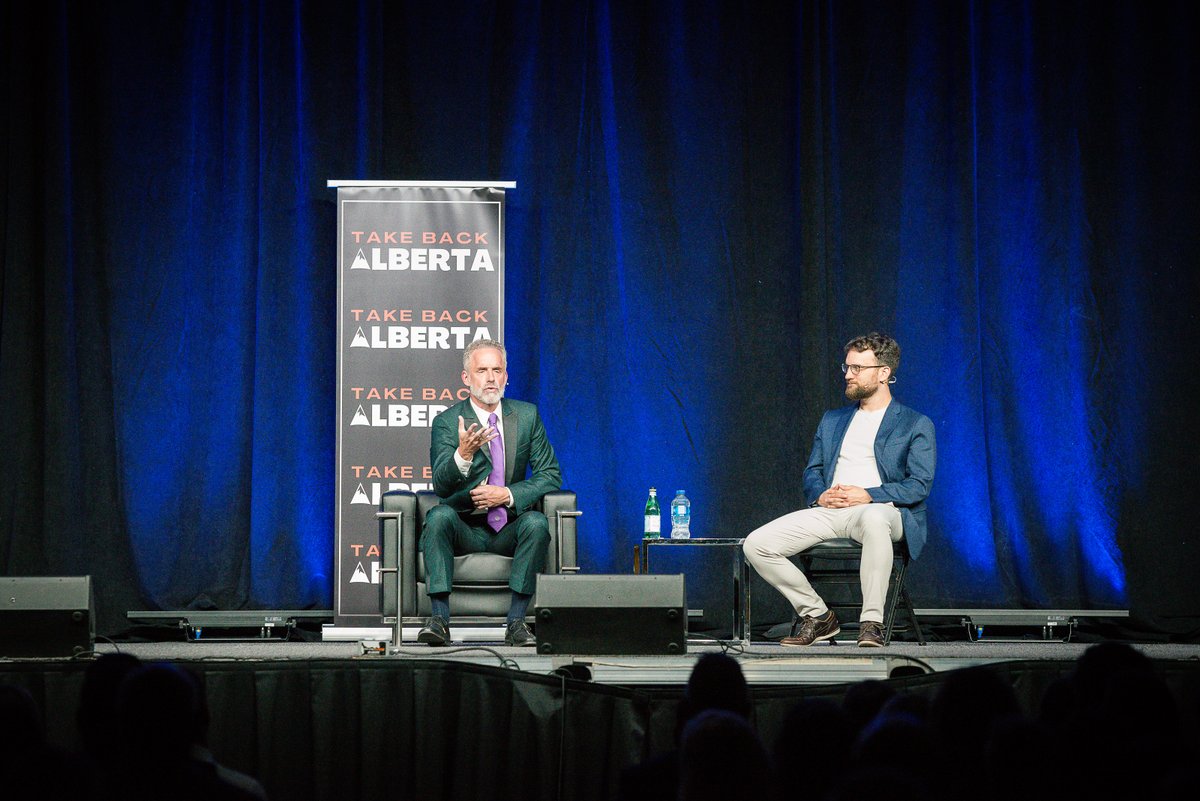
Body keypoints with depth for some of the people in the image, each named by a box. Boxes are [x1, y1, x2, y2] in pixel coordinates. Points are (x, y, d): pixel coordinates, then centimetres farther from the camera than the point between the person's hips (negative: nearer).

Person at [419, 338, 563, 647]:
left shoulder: (527, 415, 6)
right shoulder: (447, 422, -3)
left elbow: (551, 474, 4)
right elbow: (441, 486, -15)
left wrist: (509, 494, -13)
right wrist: (463, 454, -36)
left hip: (508, 530, 1)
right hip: (464, 528, -1)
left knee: (537, 522, -30)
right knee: (439, 515, -32)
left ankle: (516, 622, -29)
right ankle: (439, 619, -37)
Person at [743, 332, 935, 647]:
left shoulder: (916, 425, 10)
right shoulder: (832, 421, 26)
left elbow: (920, 484, -2)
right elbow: (812, 471, 23)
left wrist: (869, 496, -15)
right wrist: (820, 495, -2)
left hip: (880, 511, -5)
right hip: (827, 512, 5)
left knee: (874, 518, -45)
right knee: (756, 545, -16)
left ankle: (872, 622, -35)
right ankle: (817, 615, 0)